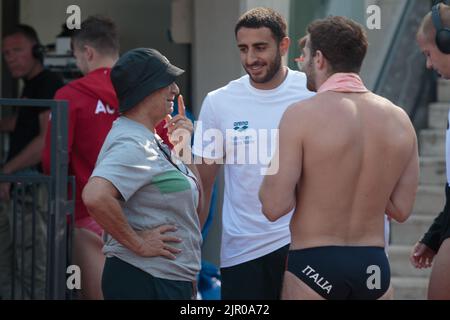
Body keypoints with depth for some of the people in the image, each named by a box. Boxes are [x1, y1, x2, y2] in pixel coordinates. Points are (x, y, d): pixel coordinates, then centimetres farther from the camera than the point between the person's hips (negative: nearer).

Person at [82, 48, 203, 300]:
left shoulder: (149, 140, 14)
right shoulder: (132, 145, -17)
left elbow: (195, 204, 19)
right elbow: (95, 196, -34)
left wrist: (183, 147, 6)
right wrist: (138, 243, -23)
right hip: (146, 283, -10)